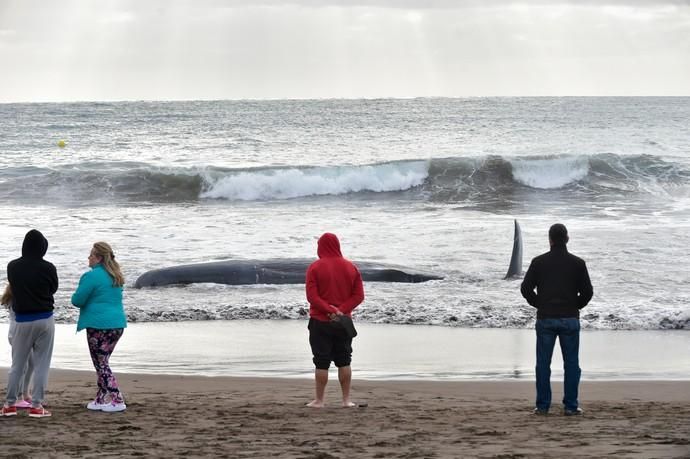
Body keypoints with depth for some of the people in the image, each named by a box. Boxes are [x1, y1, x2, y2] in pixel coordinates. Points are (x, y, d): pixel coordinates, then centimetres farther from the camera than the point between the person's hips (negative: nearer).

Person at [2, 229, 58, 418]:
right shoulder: (48, 268, -11)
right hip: (44, 320, -2)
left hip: (22, 320, 2)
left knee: (17, 364, 12)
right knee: (41, 364, 3)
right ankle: (36, 405, 1)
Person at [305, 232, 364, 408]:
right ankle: (346, 399, 10)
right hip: (343, 322, 3)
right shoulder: (351, 267, 5)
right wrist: (340, 310, -9)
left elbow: (311, 296, -14)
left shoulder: (315, 268, -6)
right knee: (344, 361, 10)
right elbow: (359, 296, -1)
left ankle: (319, 400, 3)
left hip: (320, 322, -3)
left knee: (322, 362, 0)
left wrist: (331, 311, -16)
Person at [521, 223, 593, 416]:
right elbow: (587, 291, -3)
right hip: (570, 319, 0)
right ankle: (570, 406, 4)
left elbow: (525, 288, -3)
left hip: (545, 319, 0)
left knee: (543, 363, 6)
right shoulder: (577, 263, -2)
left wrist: (539, 305, 11)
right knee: (571, 364, 6)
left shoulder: (538, 262, -1)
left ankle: (543, 406, 6)